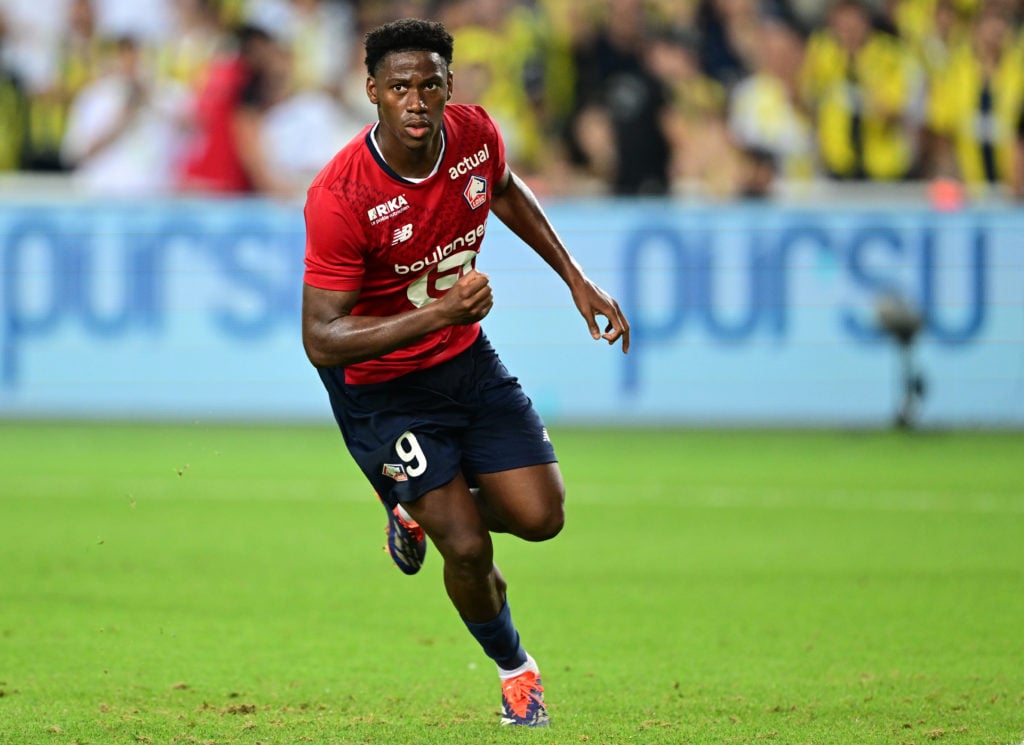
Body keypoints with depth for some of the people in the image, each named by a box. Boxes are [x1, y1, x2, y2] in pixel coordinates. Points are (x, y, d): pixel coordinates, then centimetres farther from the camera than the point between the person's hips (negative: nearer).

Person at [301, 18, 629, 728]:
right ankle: (514, 669, 23)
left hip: (465, 356, 5)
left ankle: (422, 508, 29)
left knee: (541, 516, -2)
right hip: (381, 386, -5)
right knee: (469, 550, -8)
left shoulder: (476, 135, -13)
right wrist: (439, 314, -38)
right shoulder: (340, 196, -30)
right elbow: (321, 340, -30)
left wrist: (577, 279, 13)